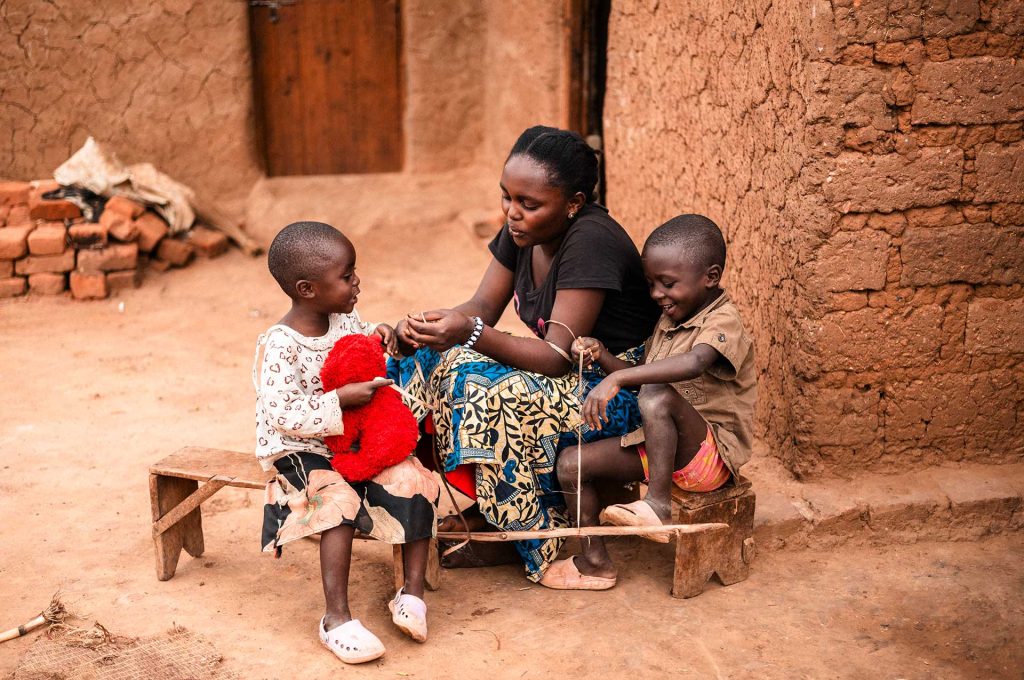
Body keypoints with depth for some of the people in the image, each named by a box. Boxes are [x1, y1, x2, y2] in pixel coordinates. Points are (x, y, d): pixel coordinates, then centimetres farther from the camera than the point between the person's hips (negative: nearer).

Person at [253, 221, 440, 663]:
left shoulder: (344, 320, 3)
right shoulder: (279, 346, -19)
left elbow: (360, 339, 27)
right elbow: (283, 415, -24)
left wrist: (380, 334, 4)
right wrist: (341, 400, -29)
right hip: (302, 455, -7)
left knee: (417, 481, -13)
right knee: (340, 502, -32)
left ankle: (412, 593, -3)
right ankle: (336, 619, -22)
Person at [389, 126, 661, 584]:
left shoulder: (591, 241, -26)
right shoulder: (523, 231, -1)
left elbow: (558, 357, -29)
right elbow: (482, 307, 1)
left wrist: (471, 334, -40)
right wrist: (425, 324, -20)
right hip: (570, 375, 9)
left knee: (489, 394, -29)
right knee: (439, 359, -8)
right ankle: (481, 514, -4)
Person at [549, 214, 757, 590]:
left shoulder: (723, 322, -16)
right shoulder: (668, 321, 12)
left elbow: (693, 364, -38)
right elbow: (641, 378, 16)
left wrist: (617, 379, -44)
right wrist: (602, 355, -3)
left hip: (711, 452, -8)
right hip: (660, 445, 9)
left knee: (658, 396, -36)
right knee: (571, 461, -4)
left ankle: (659, 504, -26)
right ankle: (595, 562, 5)